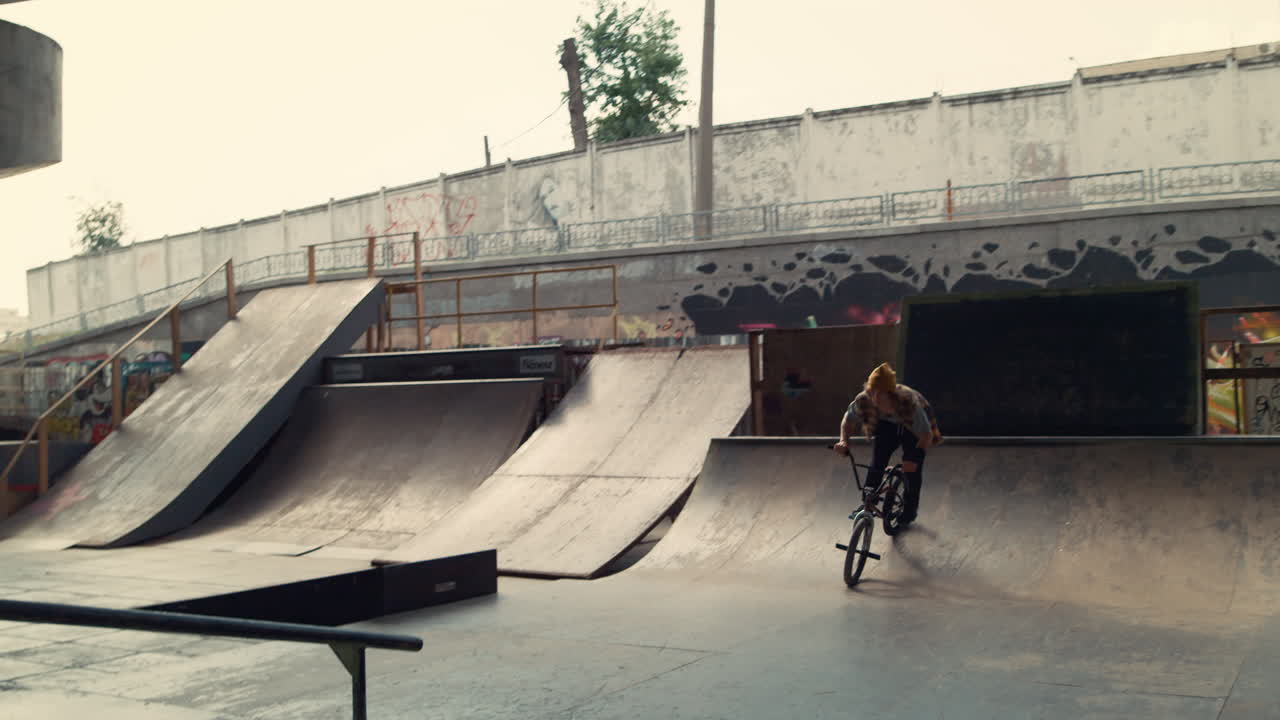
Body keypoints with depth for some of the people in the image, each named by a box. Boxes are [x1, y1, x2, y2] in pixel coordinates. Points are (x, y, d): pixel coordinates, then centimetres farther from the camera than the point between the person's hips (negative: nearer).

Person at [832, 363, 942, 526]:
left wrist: (915, 457, -49)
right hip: (885, 425, 3)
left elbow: (926, 435, -36)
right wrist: (843, 441, -31)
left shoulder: (909, 401, -43)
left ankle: (909, 509, 16)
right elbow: (848, 419, -14)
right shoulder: (863, 400, -34)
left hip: (912, 427, -2)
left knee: (912, 468, -7)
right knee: (877, 462, -15)